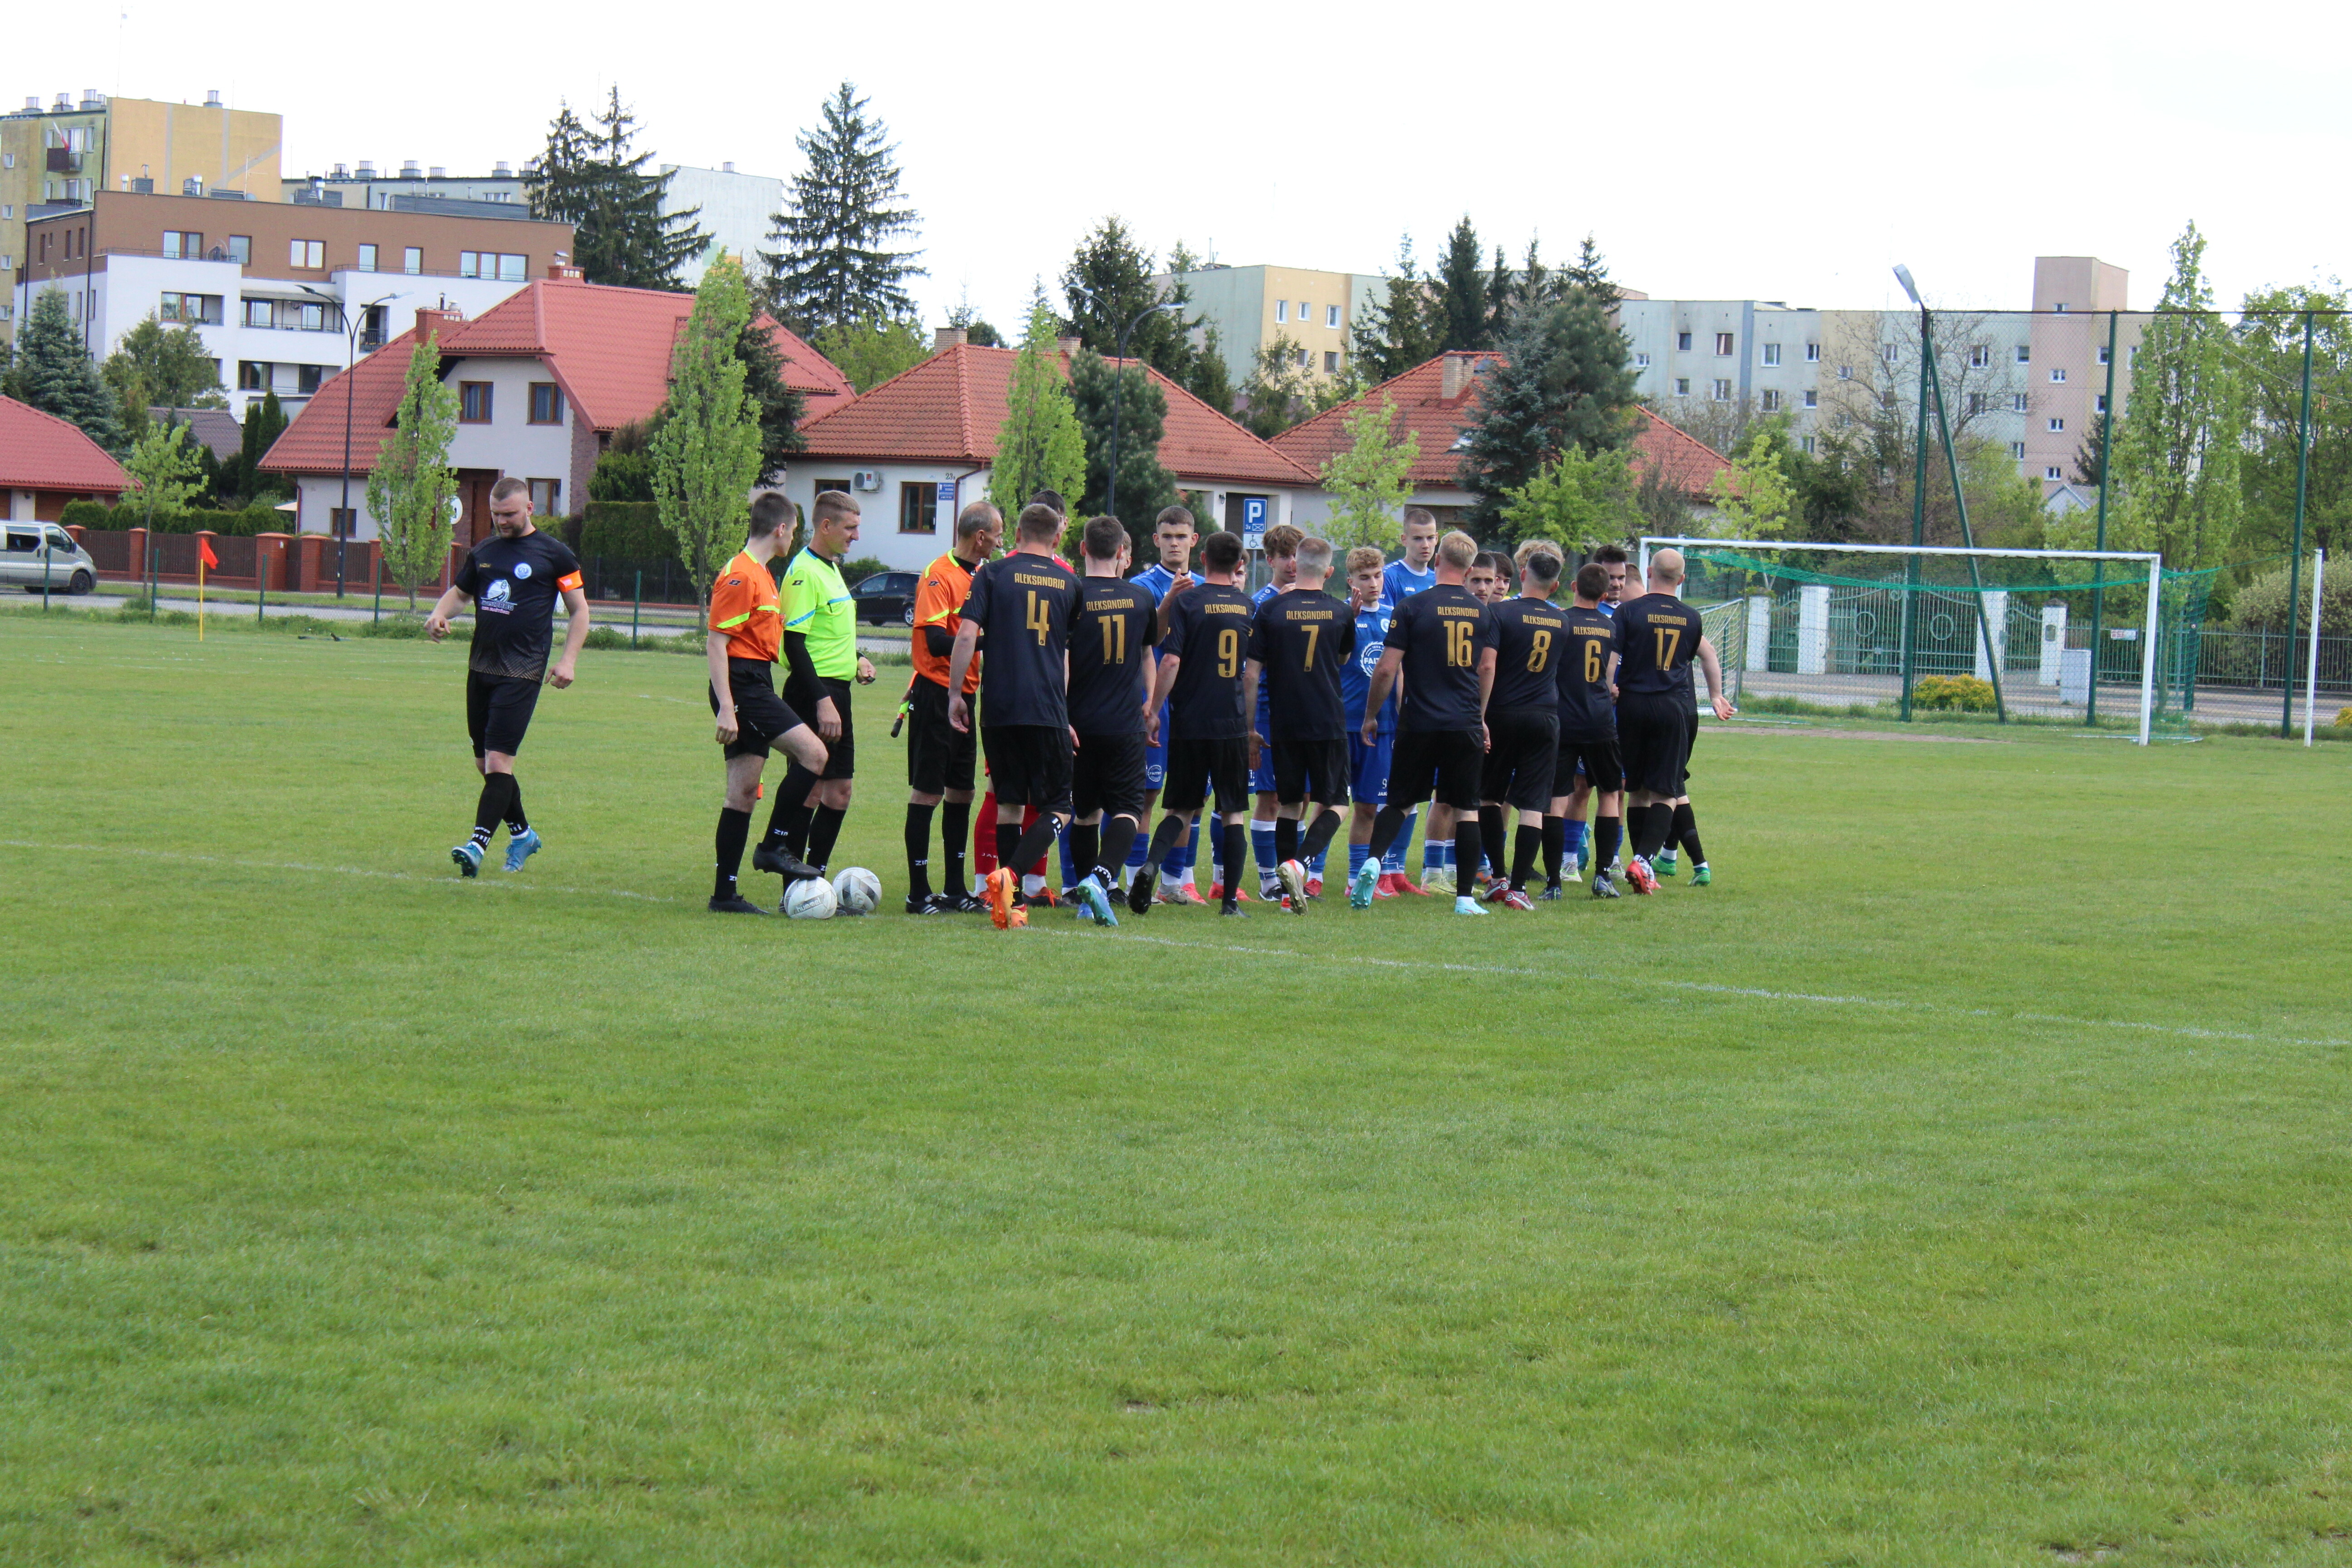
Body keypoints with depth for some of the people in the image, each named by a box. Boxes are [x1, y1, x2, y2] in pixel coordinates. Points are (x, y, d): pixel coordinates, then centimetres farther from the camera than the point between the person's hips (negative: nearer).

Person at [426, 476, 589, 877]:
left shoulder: (554, 554, -1)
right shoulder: (483, 552, 14)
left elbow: (579, 610, 2)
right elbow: (459, 592, 26)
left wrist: (569, 660, -9)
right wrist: (439, 614, 3)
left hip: (521, 673, -6)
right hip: (480, 667, 6)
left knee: (499, 760, -15)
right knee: (484, 763, 10)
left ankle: (478, 844, -21)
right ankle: (522, 833, 27)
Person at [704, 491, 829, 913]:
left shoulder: (761, 574, 19)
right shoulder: (740, 575, -12)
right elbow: (716, 641, -16)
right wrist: (725, 708, -21)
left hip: (756, 687, 10)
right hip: (743, 687, -10)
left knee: (744, 790, 7)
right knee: (813, 752, -15)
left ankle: (725, 893, 7)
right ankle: (773, 848, -8)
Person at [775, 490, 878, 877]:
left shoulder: (832, 569, 16)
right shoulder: (804, 572, -15)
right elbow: (794, 642, -21)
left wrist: (856, 659, 10)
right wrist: (822, 701, -25)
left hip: (835, 692, 10)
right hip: (814, 692, -10)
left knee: (839, 790, 11)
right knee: (810, 790, -8)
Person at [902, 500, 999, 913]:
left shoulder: (981, 576, 14)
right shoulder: (939, 576, -13)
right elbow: (937, 641, -21)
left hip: (966, 693, 9)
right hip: (936, 693, -9)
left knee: (961, 791, 12)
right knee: (927, 792, -5)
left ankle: (955, 890, 19)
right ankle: (919, 893, -1)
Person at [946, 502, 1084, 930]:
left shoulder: (993, 574, 3)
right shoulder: (1069, 583, 8)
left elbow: (967, 635, -6)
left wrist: (955, 693, 1)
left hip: (1000, 708, 1)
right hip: (1049, 712, -1)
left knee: (1009, 803, 10)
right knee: (1057, 806, 4)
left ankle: (1012, 903, 7)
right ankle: (1010, 875, -18)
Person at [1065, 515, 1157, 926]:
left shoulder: (1073, 596, -6)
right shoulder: (1140, 599, 4)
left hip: (1082, 723, 0)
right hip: (1126, 725, 0)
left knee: (1085, 811, 15)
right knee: (1126, 809, -1)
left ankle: (1087, 882, 19)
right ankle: (1101, 877, -24)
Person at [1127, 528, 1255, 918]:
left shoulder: (1187, 601, -5)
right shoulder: (1249, 605, 5)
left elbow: (1170, 662, -11)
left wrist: (1154, 711, -7)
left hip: (1189, 724, -1)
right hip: (1234, 725, 1)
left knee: (1181, 809, 8)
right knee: (1233, 813, 9)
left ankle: (1150, 865, -16)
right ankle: (1231, 899, 6)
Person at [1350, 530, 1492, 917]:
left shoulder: (1413, 607, -6)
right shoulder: (1481, 612, 4)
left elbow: (1387, 670, -7)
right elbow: (1488, 671, 13)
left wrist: (1370, 716, 6)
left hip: (1420, 724, -2)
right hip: (1466, 726, 2)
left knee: (1400, 801, 12)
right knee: (1466, 808, 7)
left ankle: (1373, 862, -11)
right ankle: (1466, 898, 4)